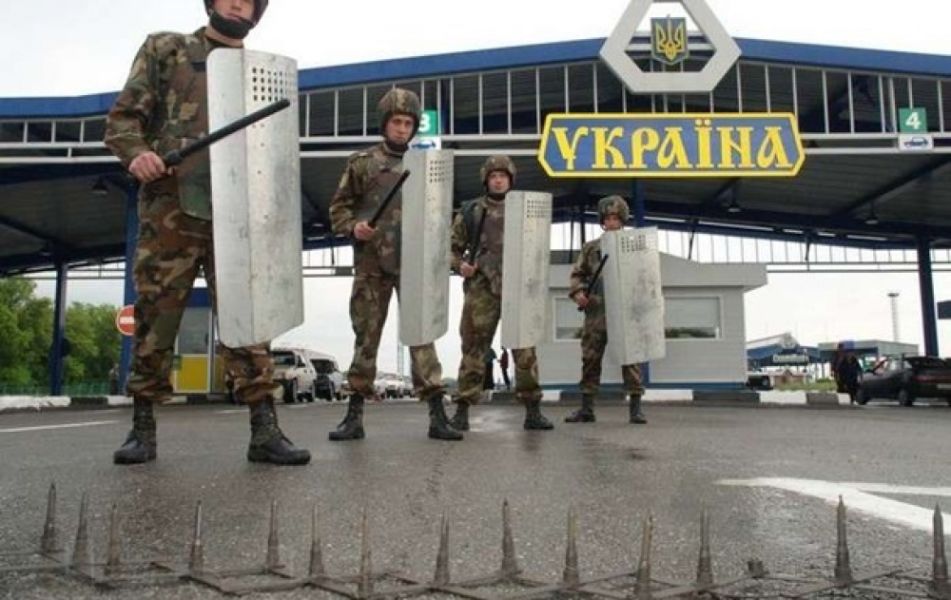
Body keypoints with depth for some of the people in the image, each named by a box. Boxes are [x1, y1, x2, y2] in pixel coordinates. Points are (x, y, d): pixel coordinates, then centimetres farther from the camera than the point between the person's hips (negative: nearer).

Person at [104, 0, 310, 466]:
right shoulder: (164, 49, 12)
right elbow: (123, 117, 6)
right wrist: (136, 152, -15)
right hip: (170, 209, -1)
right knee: (155, 318, 2)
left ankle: (264, 430, -6)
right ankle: (143, 427, 14)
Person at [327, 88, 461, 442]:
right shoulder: (362, 162, 8)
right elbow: (339, 207, 8)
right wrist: (352, 227, -11)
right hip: (371, 263, 0)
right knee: (366, 336, 5)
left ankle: (437, 414, -2)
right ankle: (355, 414, 12)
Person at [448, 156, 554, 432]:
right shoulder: (470, 211, 9)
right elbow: (452, 247, 11)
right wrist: (459, 265, -8)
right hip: (481, 289, -1)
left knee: (525, 349, -1)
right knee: (473, 348, -1)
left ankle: (533, 411, 5)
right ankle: (462, 410, 5)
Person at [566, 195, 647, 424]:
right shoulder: (591, 248, 12)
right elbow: (577, 273, 14)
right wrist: (577, 292, -4)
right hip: (596, 311, 2)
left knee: (631, 357, -3)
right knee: (590, 358, 3)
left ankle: (635, 407, 3)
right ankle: (586, 408, 10)